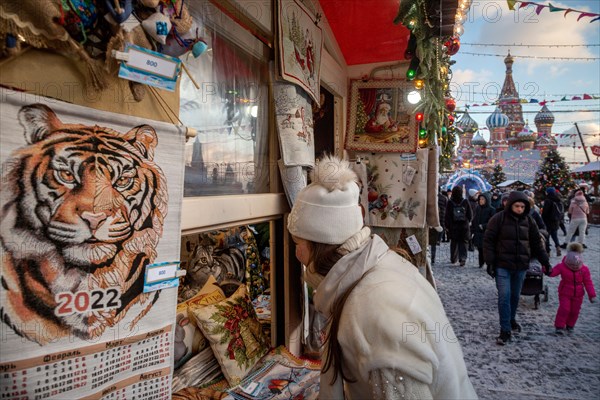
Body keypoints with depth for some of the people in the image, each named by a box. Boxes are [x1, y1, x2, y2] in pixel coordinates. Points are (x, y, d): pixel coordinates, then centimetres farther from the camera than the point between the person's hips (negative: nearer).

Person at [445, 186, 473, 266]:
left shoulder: (450, 202, -6)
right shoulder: (465, 201, -3)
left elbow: (447, 215, -5)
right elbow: (470, 214, 2)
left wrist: (448, 226, 1)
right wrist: (468, 222, 17)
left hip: (453, 226, 0)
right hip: (464, 226, 0)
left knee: (454, 242, 11)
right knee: (463, 242, 3)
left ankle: (453, 259, 19)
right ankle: (463, 258, -12)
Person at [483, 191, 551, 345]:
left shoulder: (528, 221, 6)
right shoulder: (499, 219, -8)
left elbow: (536, 242, 14)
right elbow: (488, 240, -7)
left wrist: (545, 261, 12)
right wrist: (489, 262, -12)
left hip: (521, 266, 4)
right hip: (502, 265, -4)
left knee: (515, 295, 14)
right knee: (504, 296, -8)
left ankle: (511, 319, 37)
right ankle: (505, 330, 0)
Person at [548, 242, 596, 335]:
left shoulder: (584, 269, -8)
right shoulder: (562, 266, -13)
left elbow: (588, 282, -4)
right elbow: (553, 272, -20)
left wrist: (592, 295, -3)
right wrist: (549, 271, -45)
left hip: (578, 294, 2)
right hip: (565, 293, -2)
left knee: (575, 311, 10)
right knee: (564, 309, -9)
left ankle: (570, 325, 30)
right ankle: (559, 326, 1)